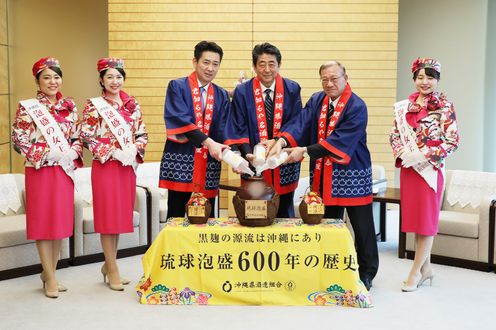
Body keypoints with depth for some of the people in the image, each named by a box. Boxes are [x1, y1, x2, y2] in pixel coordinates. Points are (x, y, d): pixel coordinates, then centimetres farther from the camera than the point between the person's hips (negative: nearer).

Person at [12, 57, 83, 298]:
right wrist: (47, 153, -15)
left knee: (60, 221, 8)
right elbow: (18, 142, -7)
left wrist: (72, 153, -7)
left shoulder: (69, 106, 8)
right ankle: (50, 278, 9)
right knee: (43, 222, 0)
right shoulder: (27, 108, -4)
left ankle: (49, 272, 22)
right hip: (40, 171, -4)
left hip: (64, 170, 4)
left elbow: (77, 137, 12)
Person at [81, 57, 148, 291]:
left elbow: (142, 134, 11)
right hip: (105, 166, -5)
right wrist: (112, 152, -16)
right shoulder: (94, 105, -5)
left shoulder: (132, 104, 9)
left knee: (121, 215, 11)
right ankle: (113, 270, 11)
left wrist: (134, 150, -8)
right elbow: (86, 138, -8)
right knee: (108, 216, 0)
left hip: (128, 167, 5)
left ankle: (108, 265, 26)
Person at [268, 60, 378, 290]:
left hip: (352, 175, -5)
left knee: (362, 226, 6)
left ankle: (367, 272, 22)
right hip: (323, 176, 5)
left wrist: (305, 151, -26)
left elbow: (339, 141, -23)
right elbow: (301, 123, -9)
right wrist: (282, 141, -28)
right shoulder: (317, 101, 6)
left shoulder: (357, 107, -13)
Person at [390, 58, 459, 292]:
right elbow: (394, 135, 11)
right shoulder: (403, 106, 8)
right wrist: (402, 153, -9)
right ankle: (426, 268, 22)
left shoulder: (445, 106, -5)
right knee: (415, 218, 9)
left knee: (426, 219, 1)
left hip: (430, 169, -5)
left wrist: (421, 156, -17)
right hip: (408, 168, 5)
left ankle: (416, 271, 9)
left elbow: (452, 141, -9)